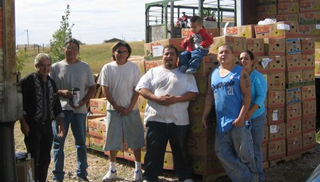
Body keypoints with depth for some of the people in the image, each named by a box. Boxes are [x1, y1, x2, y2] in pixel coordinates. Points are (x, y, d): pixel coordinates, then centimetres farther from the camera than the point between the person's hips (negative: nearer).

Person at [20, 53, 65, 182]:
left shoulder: (51, 82, 11)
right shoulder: (27, 81, -7)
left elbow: (56, 105, 16)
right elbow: (21, 103, -10)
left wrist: (60, 124, 12)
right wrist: (23, 123, -14)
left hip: (47, 125, 6)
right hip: (32, 125, -5)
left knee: (45, 159, 11)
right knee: (33, 158, -2)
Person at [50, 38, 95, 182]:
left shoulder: (85, 67, 6)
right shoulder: (56, 67, 3)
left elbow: (92, 88, 7)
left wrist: (82, 102, -9)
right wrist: (61, 92, -16)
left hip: (79, 109, 1)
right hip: (61, 109, -1)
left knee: (81, 143, 9)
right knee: (58, 143, 0)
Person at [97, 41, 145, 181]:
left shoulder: (133, 67, -1)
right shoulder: (108, 68, 1)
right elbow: (105, 89, -1)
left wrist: (130, 108, -9)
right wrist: (116, 106, -7)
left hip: (131, 109, -1)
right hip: (113, 109, 1)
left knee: (136, 140, 3)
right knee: (112, 140, 7)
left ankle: (138, 169, 16)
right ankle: (112, 169, 20)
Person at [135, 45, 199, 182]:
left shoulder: (186, 74, 8)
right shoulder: (153, 72, 10)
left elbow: (193, 92, -1)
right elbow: (141, 88, 0)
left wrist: (176, 99, -16)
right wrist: (156, 98, -16)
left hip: (179, 120, 0)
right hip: (156, 118, 0)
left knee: (180, 150, 10)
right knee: (154, 150, 5)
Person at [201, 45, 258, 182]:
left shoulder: (240, 72, -2)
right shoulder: (213, 74, 13)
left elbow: (247, 96, -8)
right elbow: (209, 96, 15)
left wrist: (241, 117, -16)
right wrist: (204, 115, 9)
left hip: (238, 122, -6)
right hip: (221, 122, 6)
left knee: (244, 154, 1)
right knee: (222, 152, 6)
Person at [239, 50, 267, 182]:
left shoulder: (257, 77, -9)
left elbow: (261, 96, -17)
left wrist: (250, 112, -29)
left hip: (256, 118, -5)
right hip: (240, 118, 5)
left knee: (254, 149, 2)